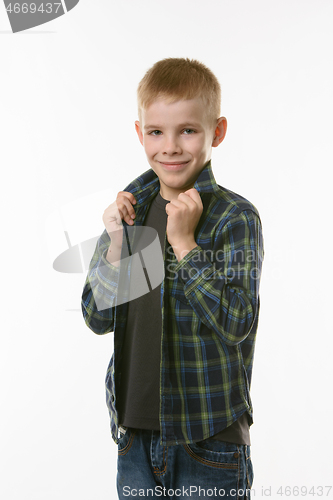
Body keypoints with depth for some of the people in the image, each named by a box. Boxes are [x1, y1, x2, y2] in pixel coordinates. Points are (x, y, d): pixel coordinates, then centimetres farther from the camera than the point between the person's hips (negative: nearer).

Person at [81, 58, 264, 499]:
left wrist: (183, 242, -23)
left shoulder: (236, 217, -12)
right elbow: (97, 318, 2)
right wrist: (117, 243, -12)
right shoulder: (129, 209, 3)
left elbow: (236, 324, -20)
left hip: (209, 434, -4)